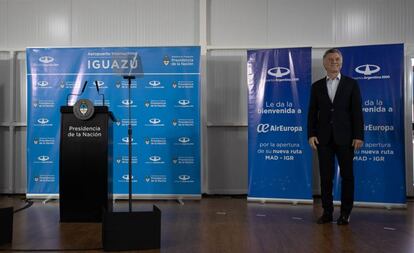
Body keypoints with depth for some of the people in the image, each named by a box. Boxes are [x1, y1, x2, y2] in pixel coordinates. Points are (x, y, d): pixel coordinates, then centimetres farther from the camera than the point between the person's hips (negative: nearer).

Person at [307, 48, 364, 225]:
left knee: (347, 175, 4)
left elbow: (357, 111, 0)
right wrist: (311, 134, -3)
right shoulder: (317, 86, 9)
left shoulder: (351, 84, 5)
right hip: (324, 138, 1)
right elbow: (312, 113, 7)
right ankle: (327, 212, 13)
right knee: (326, 176, 4)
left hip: (345, 137, -1)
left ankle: (345, 213, 15)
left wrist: (358, 136, -7)